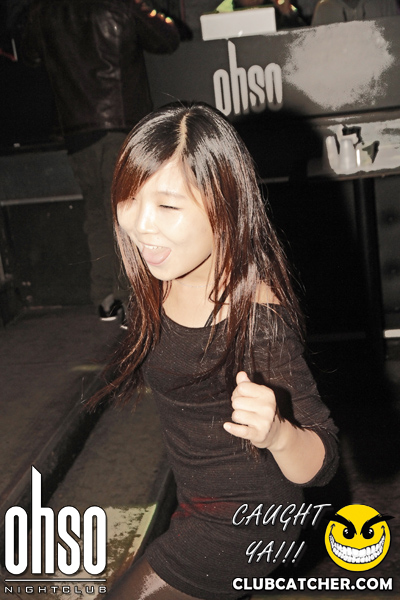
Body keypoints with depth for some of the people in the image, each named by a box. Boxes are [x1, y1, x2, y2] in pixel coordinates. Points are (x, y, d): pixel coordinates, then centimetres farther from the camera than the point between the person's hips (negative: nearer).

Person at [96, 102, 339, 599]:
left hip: (239, 523, -8)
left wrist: (276, 433, -46)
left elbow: (320, 463, -30)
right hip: (198, 503, 8)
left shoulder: (257, 319, -33)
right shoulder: (164, 286, -9)